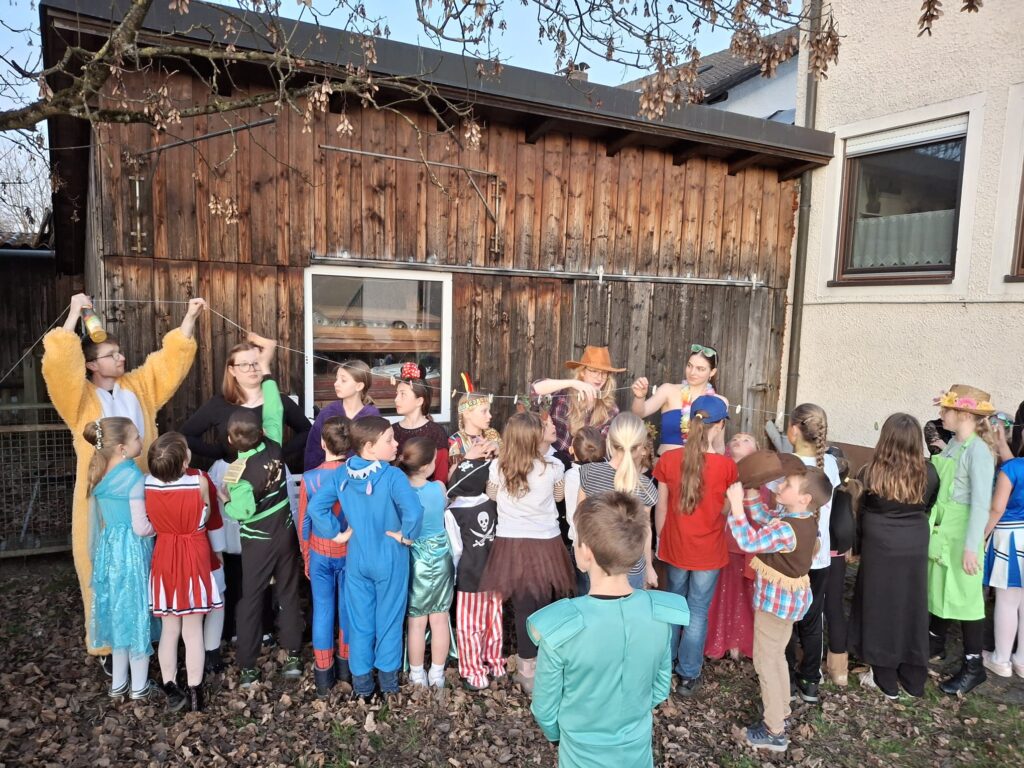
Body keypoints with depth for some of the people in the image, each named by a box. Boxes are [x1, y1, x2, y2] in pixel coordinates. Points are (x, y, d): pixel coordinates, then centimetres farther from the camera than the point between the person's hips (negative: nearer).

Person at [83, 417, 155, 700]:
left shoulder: (100, 475, 3)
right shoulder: (134, 477, -21)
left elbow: (98, 519, 12)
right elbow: (141, 528, -19)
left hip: (109, 549, 7)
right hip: (133, 551, -7)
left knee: (118, 613, 18)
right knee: (137, 613, 6)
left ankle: (118, 682, 30)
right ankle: (139, 686, 19)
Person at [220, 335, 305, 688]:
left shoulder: (238, 472, -22)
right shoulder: (274, 446, -12)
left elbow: (240, 512, -24)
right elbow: (274, 412, 0)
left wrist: (225, 498, -3)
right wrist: (266, 369, 7)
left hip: (258, 541, -4)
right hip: (286, 532, 4)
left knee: (251, 601, 9)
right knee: (289, 594, 14)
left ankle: (248, 668, 17)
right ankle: (293, 656, 23)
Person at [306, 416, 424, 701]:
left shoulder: (341, 475, -7)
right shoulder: (393, 476, -22)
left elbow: (315, 508, -9)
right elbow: (413, 511, -34)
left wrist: (337, 533, 0)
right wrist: (407, 535, -16)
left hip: (357, 560, 4)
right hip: (390, 560, -4)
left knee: (360, 622, 16)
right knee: (389, 621, 14)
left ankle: (362, 685, 28)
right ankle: (388, 681, 28)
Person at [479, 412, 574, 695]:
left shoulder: (498, 467, -8)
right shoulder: (552, 467, -10)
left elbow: (491, 495, 12)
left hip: (512, 545, 1)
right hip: (546, 544, -1)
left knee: (524, 609, 8)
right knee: (545, 607, 13)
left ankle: (528, 672, 21)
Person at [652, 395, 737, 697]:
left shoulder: (668, 460, -11)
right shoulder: (727, 466, -17)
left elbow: (660, 507, -2)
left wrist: (660, 540, 11)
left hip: (675, 547, 3)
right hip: (708, 552, -3)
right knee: (698, 612, 11)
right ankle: (688, 675, 23)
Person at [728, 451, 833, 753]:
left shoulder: (788, 530, -32)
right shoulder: (801, 519, -2)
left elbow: (749, 541, -40)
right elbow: (764, 520, 10)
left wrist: (736, 503, -40)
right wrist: (751, 493, -2)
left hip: (777, 599, -10)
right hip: (787, 597, 10)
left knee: (765, 661, 5)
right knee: (776, 656, 25)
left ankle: (774, 732, 16)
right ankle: (780, 712, 41)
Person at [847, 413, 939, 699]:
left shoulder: (870, 473, -13)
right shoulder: (928, 472, -6)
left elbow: (860, 512, -4)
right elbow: (929, 507, 7)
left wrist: (856, 546, 9)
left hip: (880, 549, -3)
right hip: (915, 549, 3)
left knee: (881, 609, 9)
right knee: (911, 609, 14)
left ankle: (885, 680, 18)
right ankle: (913, 679, 25)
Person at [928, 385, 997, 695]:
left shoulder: (977, 451, -17)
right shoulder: (952, 445, 6)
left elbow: (981, 503, -19)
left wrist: (971, 546, -21)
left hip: (961, 535, -8)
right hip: (941, 532, 8)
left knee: (965, 597, 1)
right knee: (939, 589, 18)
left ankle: (973, 666, 14)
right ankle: (935, 644, 35)